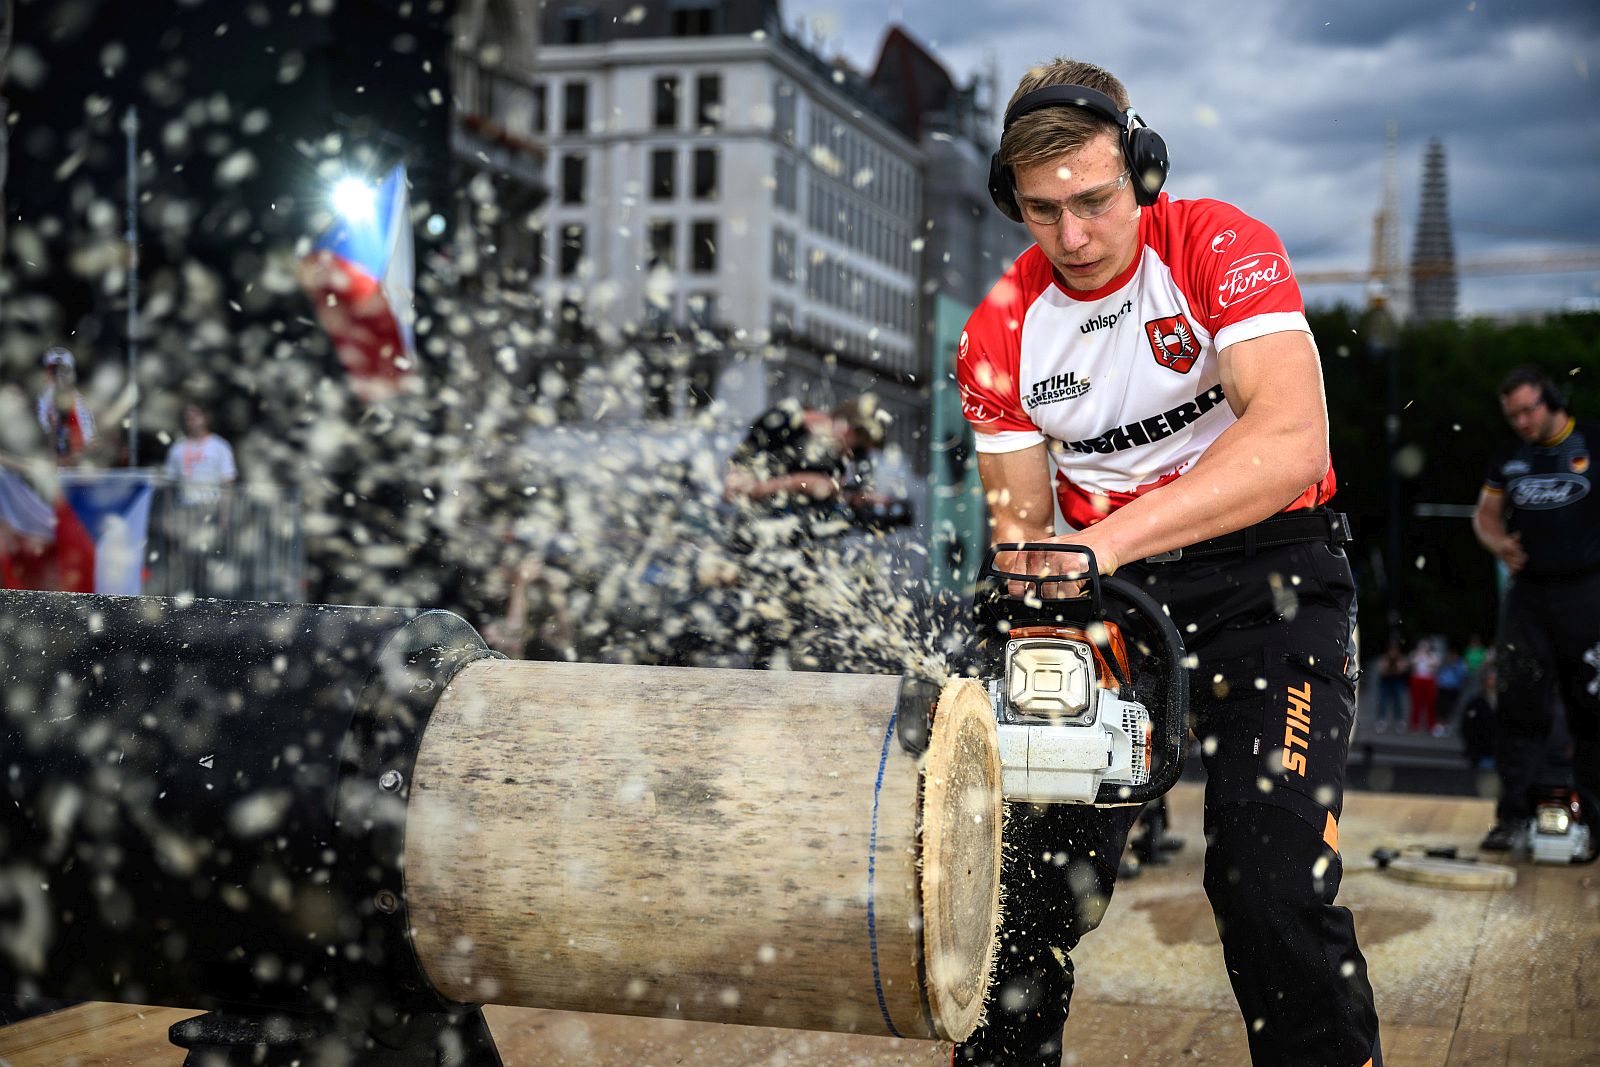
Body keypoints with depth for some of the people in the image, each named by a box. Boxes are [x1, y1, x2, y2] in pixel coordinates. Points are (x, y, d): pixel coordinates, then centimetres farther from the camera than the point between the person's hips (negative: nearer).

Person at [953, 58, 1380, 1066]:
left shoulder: (1220, 246, -14)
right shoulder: (1001, 336, -2)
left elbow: (1292, 442, -29)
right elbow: (1023, 521, 2)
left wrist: (1111, 535, -38)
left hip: (1267, 570, -3)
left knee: (1274, 886, -15)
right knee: (1038, 870, 4)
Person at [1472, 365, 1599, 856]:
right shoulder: (1507, 459, 12)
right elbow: (1485, 515, 20)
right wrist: (1499, 544, -1)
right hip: (1528, 592, 3)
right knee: (1518, 701, -1)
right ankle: (1513, 812, 3)